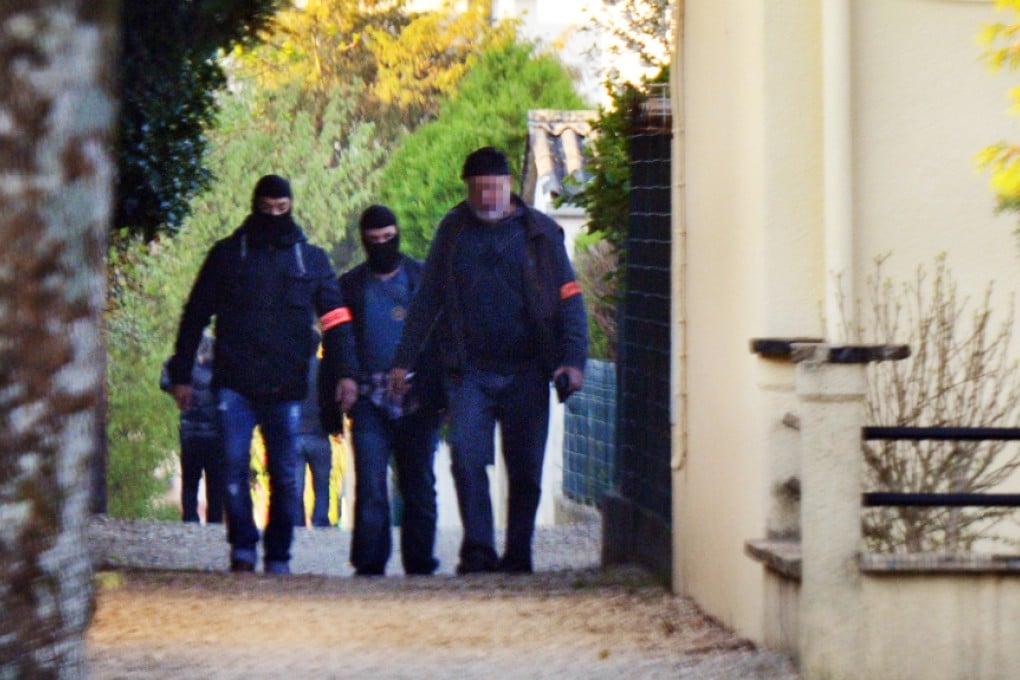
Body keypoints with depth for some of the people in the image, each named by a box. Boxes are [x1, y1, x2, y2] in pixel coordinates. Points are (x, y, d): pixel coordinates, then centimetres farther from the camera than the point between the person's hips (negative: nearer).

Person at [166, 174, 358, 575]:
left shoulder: (311, 259, 12)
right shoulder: (227, 254, 10)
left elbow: (335, 319, 8)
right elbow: (195, 317, 11)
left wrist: (346, 372, -6)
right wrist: (181, 374, 5)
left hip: (286, 387, 1)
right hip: (235, 385, -1)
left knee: (284, 474, 2)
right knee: (234, 466, -11)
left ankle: (278, 557, 11)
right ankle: (242, 548, -2)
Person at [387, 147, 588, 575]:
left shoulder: (538, 232, 5)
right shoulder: (453, 231, 10)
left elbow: (569, 298, 4)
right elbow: (427, 299, 15)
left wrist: (573, 359, -8)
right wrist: (404, 360, 12)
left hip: (525, 373, -1)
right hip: (470, 370, 1)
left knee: (525, 470, 3)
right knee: (466, 457, -14)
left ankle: (518, 554, 13)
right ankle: (478, 550, -9)